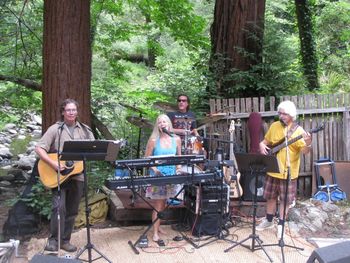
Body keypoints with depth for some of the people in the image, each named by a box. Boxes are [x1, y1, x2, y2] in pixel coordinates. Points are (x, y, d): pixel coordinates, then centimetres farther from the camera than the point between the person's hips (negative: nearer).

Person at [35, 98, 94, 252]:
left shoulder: (85, 130, 9)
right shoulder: (55, 129, -3)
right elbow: (39, 148, -9)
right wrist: (53, 164, -20)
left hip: (77, 175, 4)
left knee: (72, 210, 9)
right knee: (59, 207, -14)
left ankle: (65, 240, 22)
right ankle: (53, 240, 1)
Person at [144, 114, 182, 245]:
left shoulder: (176, 139, 2)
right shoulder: (153, 140, -8)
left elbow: (179, 157, 13)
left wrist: (178, 168, -3)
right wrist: (155, 169, -18)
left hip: (171, 176, 4)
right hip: (157, 176, -4)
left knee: (163, 204, 16)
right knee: (157, 205, -2)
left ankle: (158, 226, 32)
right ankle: (155, 234, 3)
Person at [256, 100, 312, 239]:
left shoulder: (298, 130, -11)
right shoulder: (274, 126, 3)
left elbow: (305, 151, -16)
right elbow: (265, 141, 14)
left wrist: (308, 144, -38)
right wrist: (262, 145, -8)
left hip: (288, 171, -4)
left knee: (285, 199, 7)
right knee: (270, 196, 16)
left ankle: (280, 225, 21)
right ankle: (269, 220, 34)